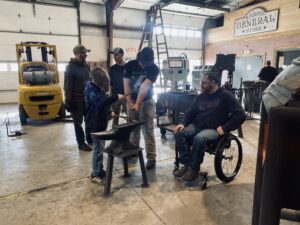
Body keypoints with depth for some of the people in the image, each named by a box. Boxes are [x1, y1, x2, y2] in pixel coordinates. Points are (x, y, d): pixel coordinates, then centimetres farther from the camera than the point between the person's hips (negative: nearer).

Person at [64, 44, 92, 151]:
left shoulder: (85, 66, 10)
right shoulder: (71, 67, -11)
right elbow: (67, 86, -14)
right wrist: (68, 101, -16)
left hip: (87, 99, 7)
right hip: (76, 101, -7)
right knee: (78, 122, 6)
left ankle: (90, 138, 32)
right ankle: (81, 143, 16)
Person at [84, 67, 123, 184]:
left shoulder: (97, 87, 14)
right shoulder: (90, 88, -16)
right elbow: (101, 102, -30)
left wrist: (109, 113, 20)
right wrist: (115, 97, -29)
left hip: (100, 121, 10)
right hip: (95, 123, -10)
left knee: (100, 147, 15)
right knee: (98, 148, -5)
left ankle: (99, 170, 27)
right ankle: (96, 174, 5)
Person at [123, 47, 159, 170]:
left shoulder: (154, 69, -12)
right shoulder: (130, 65, -5)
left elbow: (145, 87, -20)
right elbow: (126, 84, -8)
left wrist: (138, 104, -23)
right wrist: (130, 102, -15)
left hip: (146, 101, -2)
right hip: (132, 100, 3)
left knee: (148, 130, -5)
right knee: (133, 128, 12)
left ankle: (151, 157, 0)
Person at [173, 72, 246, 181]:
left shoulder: (225, 95, -4)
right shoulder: (200, 96, 13)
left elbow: (240, 114, -10)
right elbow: (190, 112, 20)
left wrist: (224, 128, -17)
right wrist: (183, 124, 0)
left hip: (214, 129, -6)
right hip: (197, 126, 6)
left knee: (199, 138, -35)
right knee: (179, 133, -19)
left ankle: (193, 168, -16)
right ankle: (186, 164, -12)